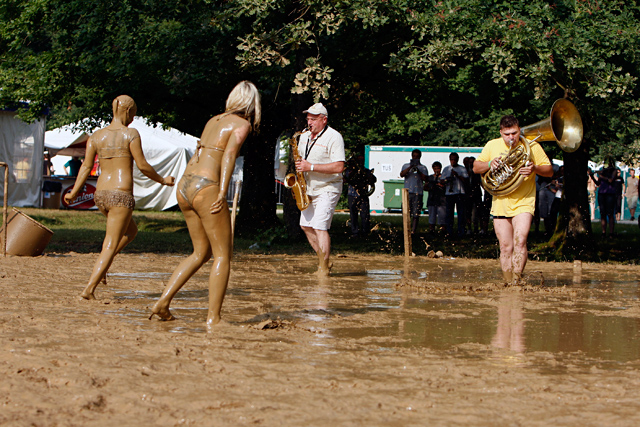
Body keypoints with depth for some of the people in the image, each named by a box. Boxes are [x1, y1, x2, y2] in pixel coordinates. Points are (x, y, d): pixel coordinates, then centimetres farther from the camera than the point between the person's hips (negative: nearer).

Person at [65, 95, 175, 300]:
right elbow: (142, 165, -7)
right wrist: (162, 180, 7)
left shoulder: (96, 135, 10)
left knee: (131, 231, 27)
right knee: (111, 244, -3)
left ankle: (101, 266, 10)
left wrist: (74, 193, 5)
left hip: (100, 194, 7)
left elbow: (86, 166, 4)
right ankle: (89, 289, -12)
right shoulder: (130, 134, -7)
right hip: (121, 194, -7)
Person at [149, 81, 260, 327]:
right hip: (206, 188, -8)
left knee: (202, 252, 18)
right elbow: (230, 153, -18)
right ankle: (213, 319, -1)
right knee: (223, 255, 2)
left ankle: (163, 302, 10)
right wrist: (223, 191, -27)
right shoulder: (241, 124, -1)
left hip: (184, 186, 8)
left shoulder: (214, 120, 20)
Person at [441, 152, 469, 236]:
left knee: (461, 212, -5)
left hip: (460, 193, -2)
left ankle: (461, 231, -2)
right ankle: (449, 231, 3)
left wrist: (457, 175, -13)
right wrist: (446, 180, -9)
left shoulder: (462, 169, 8)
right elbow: (442, 181, 14)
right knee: (449, 212, -1)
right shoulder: (446, 169, 14)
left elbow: (465, 180, 0)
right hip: (449, 193, 2)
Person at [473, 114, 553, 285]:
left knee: (520, 241, -21)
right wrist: (489, 164, -11)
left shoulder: (532, 146, -1)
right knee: (506, 248, 4)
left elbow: (549, 171, 3)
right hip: (500, 204, 3)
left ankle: (517, 279, -21)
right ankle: (507, 282, 12)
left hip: (524, 202, -3)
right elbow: (476, 167, 10)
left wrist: (535, 169, -18)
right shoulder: (492, 146, 5)